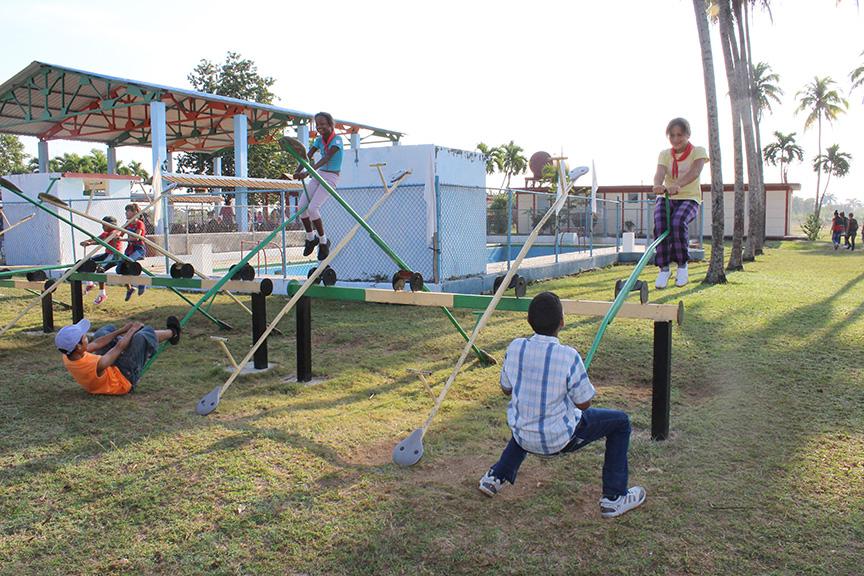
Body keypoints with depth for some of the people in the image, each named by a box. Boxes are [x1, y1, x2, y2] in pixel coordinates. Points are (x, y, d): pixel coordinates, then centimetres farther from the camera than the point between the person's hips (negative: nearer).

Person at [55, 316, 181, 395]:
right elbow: (119, 347, -25)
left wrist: (122, 331, 0)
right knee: (144, 335, -15)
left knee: (102, 332, 15)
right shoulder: (97, 365, -41)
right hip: (124, 381, -8)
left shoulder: (67, 358, -18)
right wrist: (132, 330, -7)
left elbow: (95, 345, -6)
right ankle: (172, 333, 17)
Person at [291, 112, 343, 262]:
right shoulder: (319, 140, 7)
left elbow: (326, 157, -27)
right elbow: (308, 156, -5)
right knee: (301, 207, -5)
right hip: (318, 176, 7)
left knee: (312, 208, -20)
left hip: (331, 178, -6)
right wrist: (298, 171, -25)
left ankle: (323, 241, -2)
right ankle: (310, 238, 15)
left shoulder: (337, 139, -13)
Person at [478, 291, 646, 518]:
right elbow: (584, 404, -11)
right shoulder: (568, 356, -21)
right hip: (560, 439, -5)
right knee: (620, 422, 14)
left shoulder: (515, 347, -9)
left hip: (523, 437, 5)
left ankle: (497, 476, 35)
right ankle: (614, 498, 16)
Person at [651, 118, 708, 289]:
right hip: (665, 198, 2)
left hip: (689, 198, -2)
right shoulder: (665, 154, 9)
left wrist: (678, 185, -43)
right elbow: (660, 172, -13)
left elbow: (695, 171, -21)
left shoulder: (698, 151, 1)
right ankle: (664, 268, -16)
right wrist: (658, 184, -40)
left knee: (678, 222, -32)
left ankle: (682, 265, -12)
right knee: (660, 223, -28)